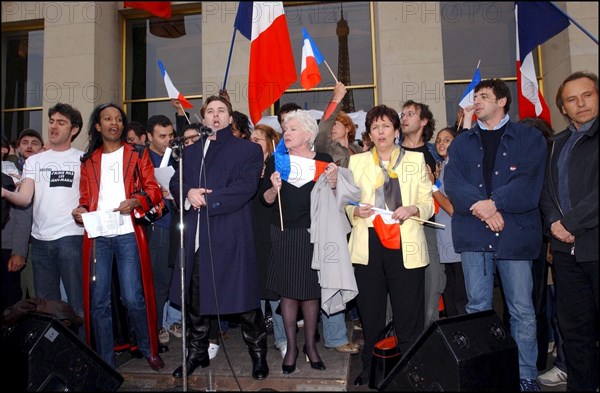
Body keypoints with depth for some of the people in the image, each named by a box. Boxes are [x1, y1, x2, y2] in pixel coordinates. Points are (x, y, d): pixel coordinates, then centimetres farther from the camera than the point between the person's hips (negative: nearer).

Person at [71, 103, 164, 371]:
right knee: (98, 302, 4)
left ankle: (149, 350, 17)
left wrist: (135, 202, -15)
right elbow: (86, 198, 18)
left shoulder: (138, 155, 10)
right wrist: (80, 210, -3)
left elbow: (153, 191, 3)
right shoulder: (88, 160, 18)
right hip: (97, 237, 3)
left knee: (133, 299, -5)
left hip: (127, 235, -3)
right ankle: (105, 363, 17)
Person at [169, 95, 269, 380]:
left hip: (231, 236, -5)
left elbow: (245, 187, -10)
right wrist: (188, 194, -11)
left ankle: (258, 354, 21)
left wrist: (206, 199, -12)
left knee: (243, 298, 1)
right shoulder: (190, 152, 21)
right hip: (195, 237, 5)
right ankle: (197, 353, 32)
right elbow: (175, 183, 12)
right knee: (194, 298, 14)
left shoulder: (248, 150, 4)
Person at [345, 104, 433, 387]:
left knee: (409, 316, 0)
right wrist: (357, 210, -9)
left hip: (405, 246, -1)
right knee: (370, 315, 8)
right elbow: (347, 202, 12)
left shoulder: (415, 159, 10)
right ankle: (369, 372, 24)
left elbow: (429, 202, 7)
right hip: (368, 246, 1)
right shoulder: (357, 161, 13)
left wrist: (413, 209, -13)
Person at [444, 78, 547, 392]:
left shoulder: (529, 138, 8)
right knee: (477, 307, 8)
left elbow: (529, 182, -5)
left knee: (522, 309, 3)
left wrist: (494, 203, -17)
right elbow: (452, 181, 1)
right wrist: (478, 206, -15)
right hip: (473, 234, 2)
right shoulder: (461, 142, 15)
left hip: (515, 232, -2)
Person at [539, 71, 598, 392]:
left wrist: (571, 222, -12)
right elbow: (546, 189, 16)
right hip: (567, 248, 5)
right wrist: (554, 222, -1)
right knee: (573, 328, 11)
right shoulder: (558, 143, 17)